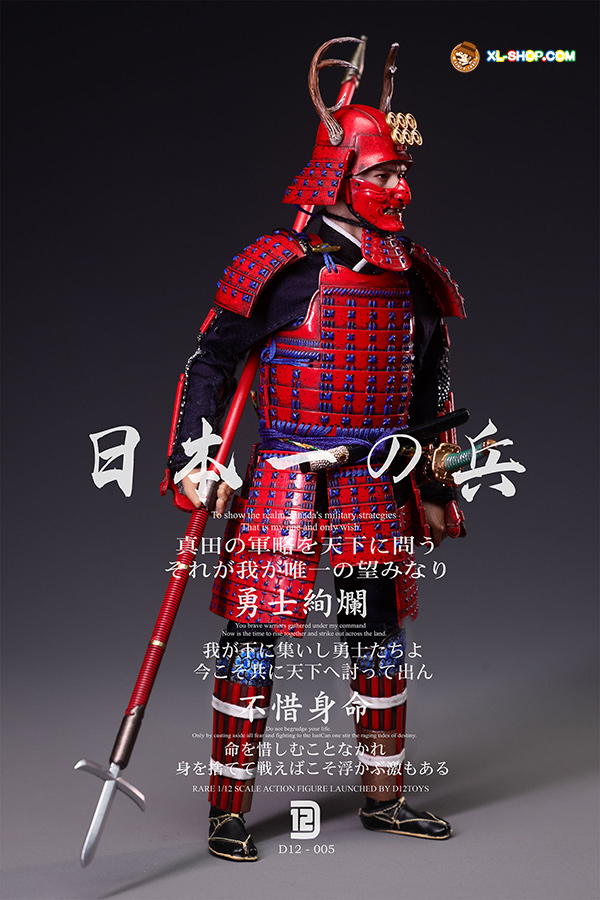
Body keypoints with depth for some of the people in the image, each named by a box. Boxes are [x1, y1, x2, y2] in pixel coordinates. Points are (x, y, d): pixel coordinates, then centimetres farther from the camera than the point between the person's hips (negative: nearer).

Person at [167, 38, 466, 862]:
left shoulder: (416, 277, 10)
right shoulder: (284, 266, -8)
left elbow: (429, 389, 19)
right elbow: (211, 359, -3)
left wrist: (434, 486, 19)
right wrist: (194, 457, -10)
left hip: (376, 486, 6)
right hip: (284, 481, -5)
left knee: (381, 639, 13)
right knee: (253, 639, -4)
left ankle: (383, 799, 28)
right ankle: (229, 811, 9)